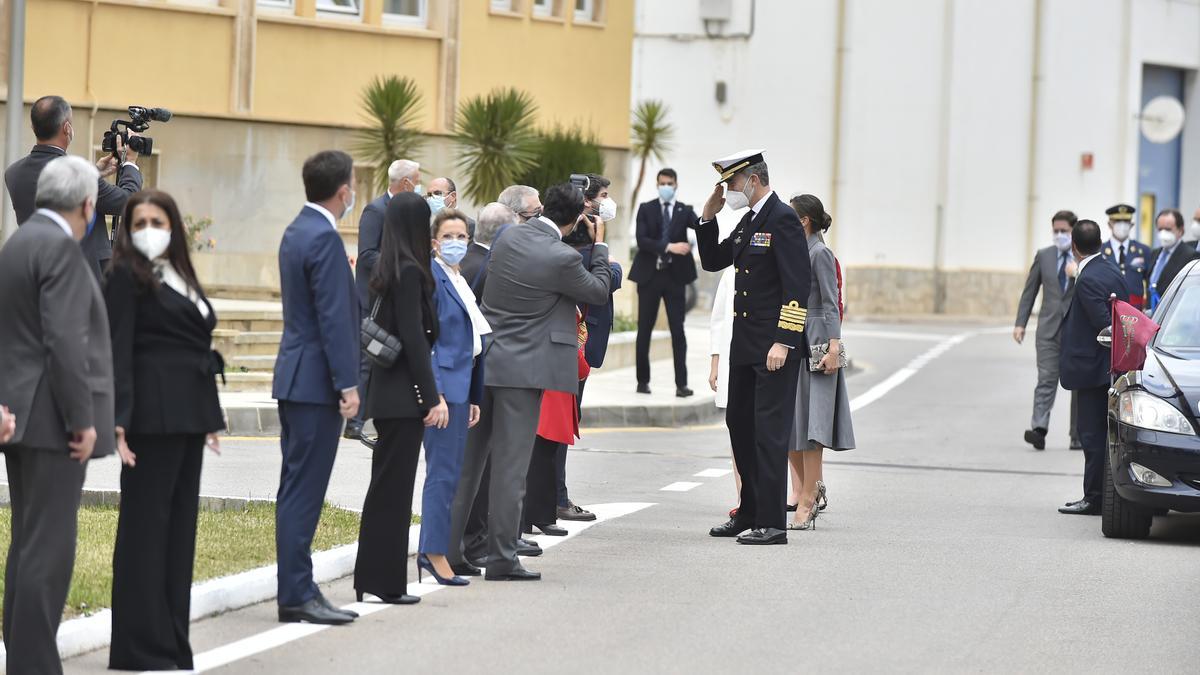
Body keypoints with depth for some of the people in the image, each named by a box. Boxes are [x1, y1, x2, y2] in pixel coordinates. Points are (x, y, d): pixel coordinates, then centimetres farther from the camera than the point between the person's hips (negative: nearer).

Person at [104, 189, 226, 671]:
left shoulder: (180, 277, 17)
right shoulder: (127, 276, -4)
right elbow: (117, 352, -12)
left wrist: (210, 418, 17)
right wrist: (119, 423, -20)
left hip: (187, 416, 8)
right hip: (153, 415, -8)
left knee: (180, 523, 10)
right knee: (146, 524, -4)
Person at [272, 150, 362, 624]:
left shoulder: (297, 232, 14)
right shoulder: (324, 239, -16)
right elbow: (334, 317, -20)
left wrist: (343, 378, 22)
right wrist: (348, 384, -19)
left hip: (294, 377, 10)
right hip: (316, 381, -10)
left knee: (297, 490, 11)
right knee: (303, 491, -8)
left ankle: (296, 590, 15)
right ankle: (297, 595, -6)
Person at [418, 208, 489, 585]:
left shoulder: (460, 281, 17)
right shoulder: (431, 277, -10)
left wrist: (472, 398, 20)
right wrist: (435, 393, -22)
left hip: (459, 386, 9)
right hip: (442, 386, -9)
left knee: (451, 472, 9)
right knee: (443, 472, -9)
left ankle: (434, 550, 13)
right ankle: (435, 553, -6)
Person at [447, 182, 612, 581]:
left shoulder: (509, 237, 2)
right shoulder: (561, 258, -16)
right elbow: (599, 291, 1)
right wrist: (599, 245, 12)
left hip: (482, 363, 6)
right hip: (522, 369, -6)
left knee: (467, 460, 11)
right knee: (510, 464, -2)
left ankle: (448, 549, 14)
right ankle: (501, 558, 1)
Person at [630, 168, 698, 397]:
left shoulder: (685, 211, 5)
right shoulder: (646, 209, 3)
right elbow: (642, 240, -10)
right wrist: (669, 247, -22)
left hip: (674, 275, 0)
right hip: (649, 275, 0)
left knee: (677, 330, -3)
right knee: (645, 329, 6)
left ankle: (681, 384, -4)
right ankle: (643, 380, 16)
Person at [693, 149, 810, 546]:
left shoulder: (782, 220, -14)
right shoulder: (747, 222, 15)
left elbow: (797, 286, -19)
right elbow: (713, 262, 23)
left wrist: (783, 342, -23)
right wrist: (708, 218, 10)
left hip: (774, 348, -10)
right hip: (745, 346, 10)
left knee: (769, 431, -8)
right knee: (739, 425, 14)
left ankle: (772, 523, -5)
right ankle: (750, 515, 23)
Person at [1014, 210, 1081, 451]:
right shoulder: (1044, 256, 9)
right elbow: (1029, 292, 11)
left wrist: (1078, 275, -18)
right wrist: (1020, 323, 4)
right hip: (1049, 328, 1)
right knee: (1046, 379, -10)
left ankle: (1078, 437, 12)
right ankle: (1039, 429, -19)